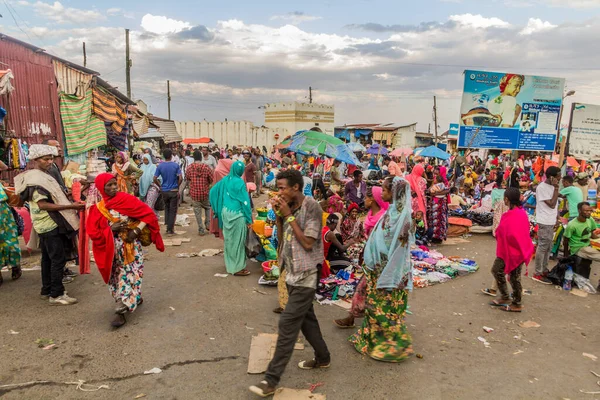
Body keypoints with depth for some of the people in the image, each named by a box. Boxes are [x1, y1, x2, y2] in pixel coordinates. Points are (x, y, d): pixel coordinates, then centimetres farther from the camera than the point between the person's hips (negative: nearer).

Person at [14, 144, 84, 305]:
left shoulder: (42, 176, 14)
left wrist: (70, 203, 12)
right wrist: (71, 206, -27)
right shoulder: (35, 178, -18)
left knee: (48, 258, 16)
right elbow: (43, 204, -25)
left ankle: (47, 290, 26)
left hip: (48, 223, 10)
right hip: (49, 224, -10)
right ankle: (56, 295, -2)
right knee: (58, 259, -7)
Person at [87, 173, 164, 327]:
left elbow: (148, 213, -8)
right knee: (117, 275, 12)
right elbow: (92, 231, -4)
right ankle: (135, 298, 34)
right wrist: (110, 229, -19)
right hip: (112, 248, 3)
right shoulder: (98, 209, -1)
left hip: (131, 245, -3)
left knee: (128, 274, -6)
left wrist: (136, 231, -15)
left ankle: (121, 311, -3)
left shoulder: (126, 199, -8)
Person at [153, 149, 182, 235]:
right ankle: (170, 229, 6)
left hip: (164, 191, 3)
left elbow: (155, 179, -6)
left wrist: (160, 185, 9)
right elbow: (180, 178, -13)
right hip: (174, 191, -3)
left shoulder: (160, 166, -3)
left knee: (167, 208, 20)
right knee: (173, 210, 4)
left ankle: (167, 226, 22)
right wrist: (177, 186, 3)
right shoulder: (176, 165, -8)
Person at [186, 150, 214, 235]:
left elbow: (187, 178, 8)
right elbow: (211, 179, -4)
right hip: (205, 192, 0)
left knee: (198, 212, 9)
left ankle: (201, 230, 11)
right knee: (207, 208, 25)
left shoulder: (189, 167, -7)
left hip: (194, 193, 0)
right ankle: (208, 224, 15)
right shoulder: (207, 167, -10)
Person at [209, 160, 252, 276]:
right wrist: (249, 219, -10)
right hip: (237, 214, -7)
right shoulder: (240, 182, -15)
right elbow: (245, 201, -15)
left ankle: (229, 263, 30)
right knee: (237, 240, 1)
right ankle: (237, 268, 7)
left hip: (225, 212, 7)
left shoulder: (225, 180, 5)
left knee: (228, 239, 18)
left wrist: (217, 208, 18)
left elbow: (213, 191, 11)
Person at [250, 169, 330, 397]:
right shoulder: (288, 208, 5)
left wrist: (289, 215, -20)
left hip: (306, 275, -8)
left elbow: (308, 243, -22)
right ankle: (323, 358, 39)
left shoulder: (312, 207, -17)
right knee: (306, 318, 20)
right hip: (293, 273, 8)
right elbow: (281, 239, 9)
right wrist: (279, 215, -5)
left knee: (287, 323, -8)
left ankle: (272, 379, -1)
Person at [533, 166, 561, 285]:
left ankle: (544, 270, 27)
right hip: (544, 222, -9)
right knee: (542, 247, -4)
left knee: (548, 247, 16)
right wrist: (556, 188, -19)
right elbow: (552, 204, -20)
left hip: (551, 221, 9)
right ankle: (538, 274, 3)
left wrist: (557, 217, 13)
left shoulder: (552, 186, 9)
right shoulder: (542, 187, -17)